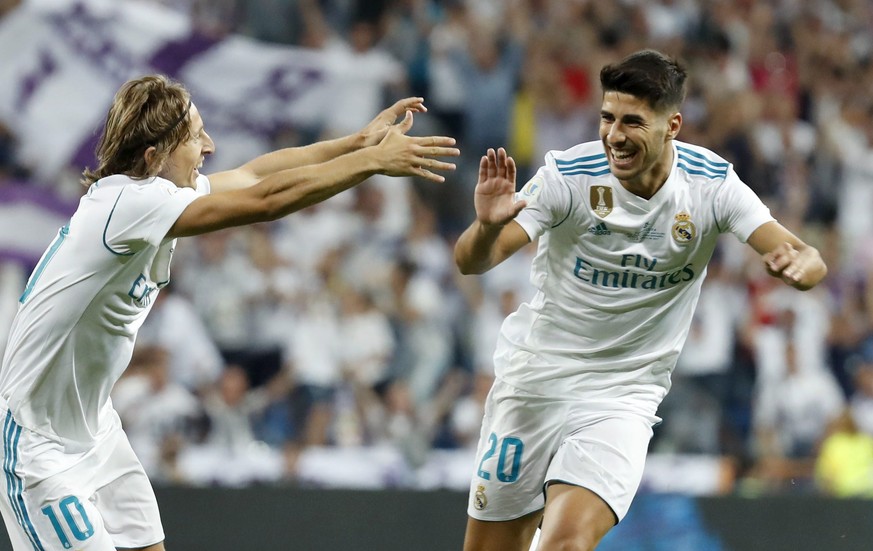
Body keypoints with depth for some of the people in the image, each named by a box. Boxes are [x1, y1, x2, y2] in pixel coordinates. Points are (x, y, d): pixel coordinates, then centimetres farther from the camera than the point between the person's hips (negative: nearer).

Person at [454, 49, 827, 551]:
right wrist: (488, 225, -44)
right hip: (535, 375, 1)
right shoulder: (569, 175, -16)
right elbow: (472, 262, -20)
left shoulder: (712, 184, -11)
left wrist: (799, 265, -42)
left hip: (625, 395, 0)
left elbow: (809, 261, -17)